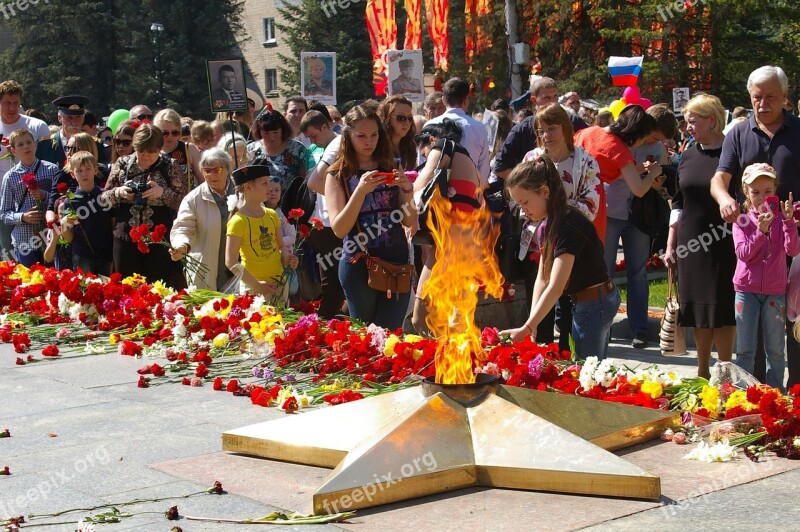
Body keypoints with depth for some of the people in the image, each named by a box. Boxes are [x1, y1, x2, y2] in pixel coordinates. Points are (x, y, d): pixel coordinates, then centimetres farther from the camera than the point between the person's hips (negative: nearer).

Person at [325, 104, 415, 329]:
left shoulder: (390, 169, 9)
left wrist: (407, 192, -12)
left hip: (397, 262, 2)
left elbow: (409, 222, 6)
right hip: (359, 266, -2)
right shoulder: (338, 175, 0)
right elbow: (339, 229, -11)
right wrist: (361, 191, -23)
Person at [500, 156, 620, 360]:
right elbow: (542, 278, 2)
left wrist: (527, 328, -32)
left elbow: (555, 288, -30)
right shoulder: (550, 224, 5)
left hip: (594, 304, -10)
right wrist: (531, 326, -7)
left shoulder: (568, 226, -25)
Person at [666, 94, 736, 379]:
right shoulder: (688, 157, 11)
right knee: (698, 310, 9)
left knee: (722, 308, -4)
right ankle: (702, 371, 19)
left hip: (724, 245, -5)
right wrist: (670, 245, 13)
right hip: (691, 244, 5)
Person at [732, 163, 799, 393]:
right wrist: (761, 231, -25)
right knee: (745, 349, 6)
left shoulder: (781, 217, 0)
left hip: (775, 291, 0)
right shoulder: (742, 220, -1)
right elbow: (743, 253, -12)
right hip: (747, 290, 0)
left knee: (776, 350, 7)